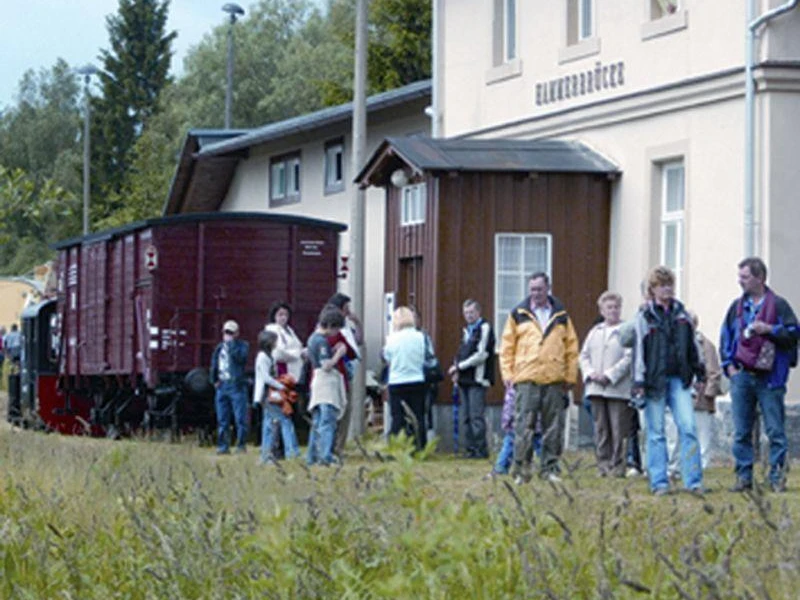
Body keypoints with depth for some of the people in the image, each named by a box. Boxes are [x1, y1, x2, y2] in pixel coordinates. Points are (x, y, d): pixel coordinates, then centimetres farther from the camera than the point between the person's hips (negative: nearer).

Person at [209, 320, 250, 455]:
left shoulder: (242, 345, 2)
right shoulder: (219, 347, 17)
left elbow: (240, 357, -19)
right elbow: (214, 364, 21)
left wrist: (231, 343, -12)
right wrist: (214, 380, 11)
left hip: (237, 386, -5)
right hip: (222, 386, 5)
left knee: (240, 418, -8)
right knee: (222, 420, 6)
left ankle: (241, 445, -4)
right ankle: (223, 446, 10)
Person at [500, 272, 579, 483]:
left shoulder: (561, 316, 12)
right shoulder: (518, 314, 8)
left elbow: (572, 347, 13)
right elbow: (507, 347, 8)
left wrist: (570, 376, 7)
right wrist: (508, 374, -1)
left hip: (555, 380, 2)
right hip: (526, 379, -2)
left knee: (554, 428, 3)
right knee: (524, 426, -6)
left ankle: (550, 468, 11)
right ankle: (521, 469, -2)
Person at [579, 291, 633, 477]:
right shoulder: (595, 332, 16)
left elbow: (629, 358, -9)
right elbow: (584, 355, 15)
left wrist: (609, 376, -14)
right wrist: (590, 373, -3)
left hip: (618, 388, -5)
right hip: (596, 388, 5)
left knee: (618, 429, -5)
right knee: (600, 429, 6)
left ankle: (617, 465, 0)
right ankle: (603, 464, 11)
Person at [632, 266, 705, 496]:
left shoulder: (681, 313, 12)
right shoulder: (644, 316, 1)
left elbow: (691, 344, 20)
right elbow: (638, 350, -2)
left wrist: (699, 370, 20)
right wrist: (639, 382, -8)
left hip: (679, 379, 3)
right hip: (655, 380, -3)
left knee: (688, 427, -7)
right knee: (656, 432, 1)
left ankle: (693, 480, -4)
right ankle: (659, 482, 6)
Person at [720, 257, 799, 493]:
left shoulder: (778, 305, 1)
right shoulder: (737, 307, 13)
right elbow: (725, 337, 17)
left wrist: (769, 330, -15)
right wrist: (728, 365, 7)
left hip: (769, 378, -4)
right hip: (741, 376, 4)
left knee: (775, 431, -3)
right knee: (741, 433, 3)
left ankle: (777, 478, 1)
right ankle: (743, 477, 9)